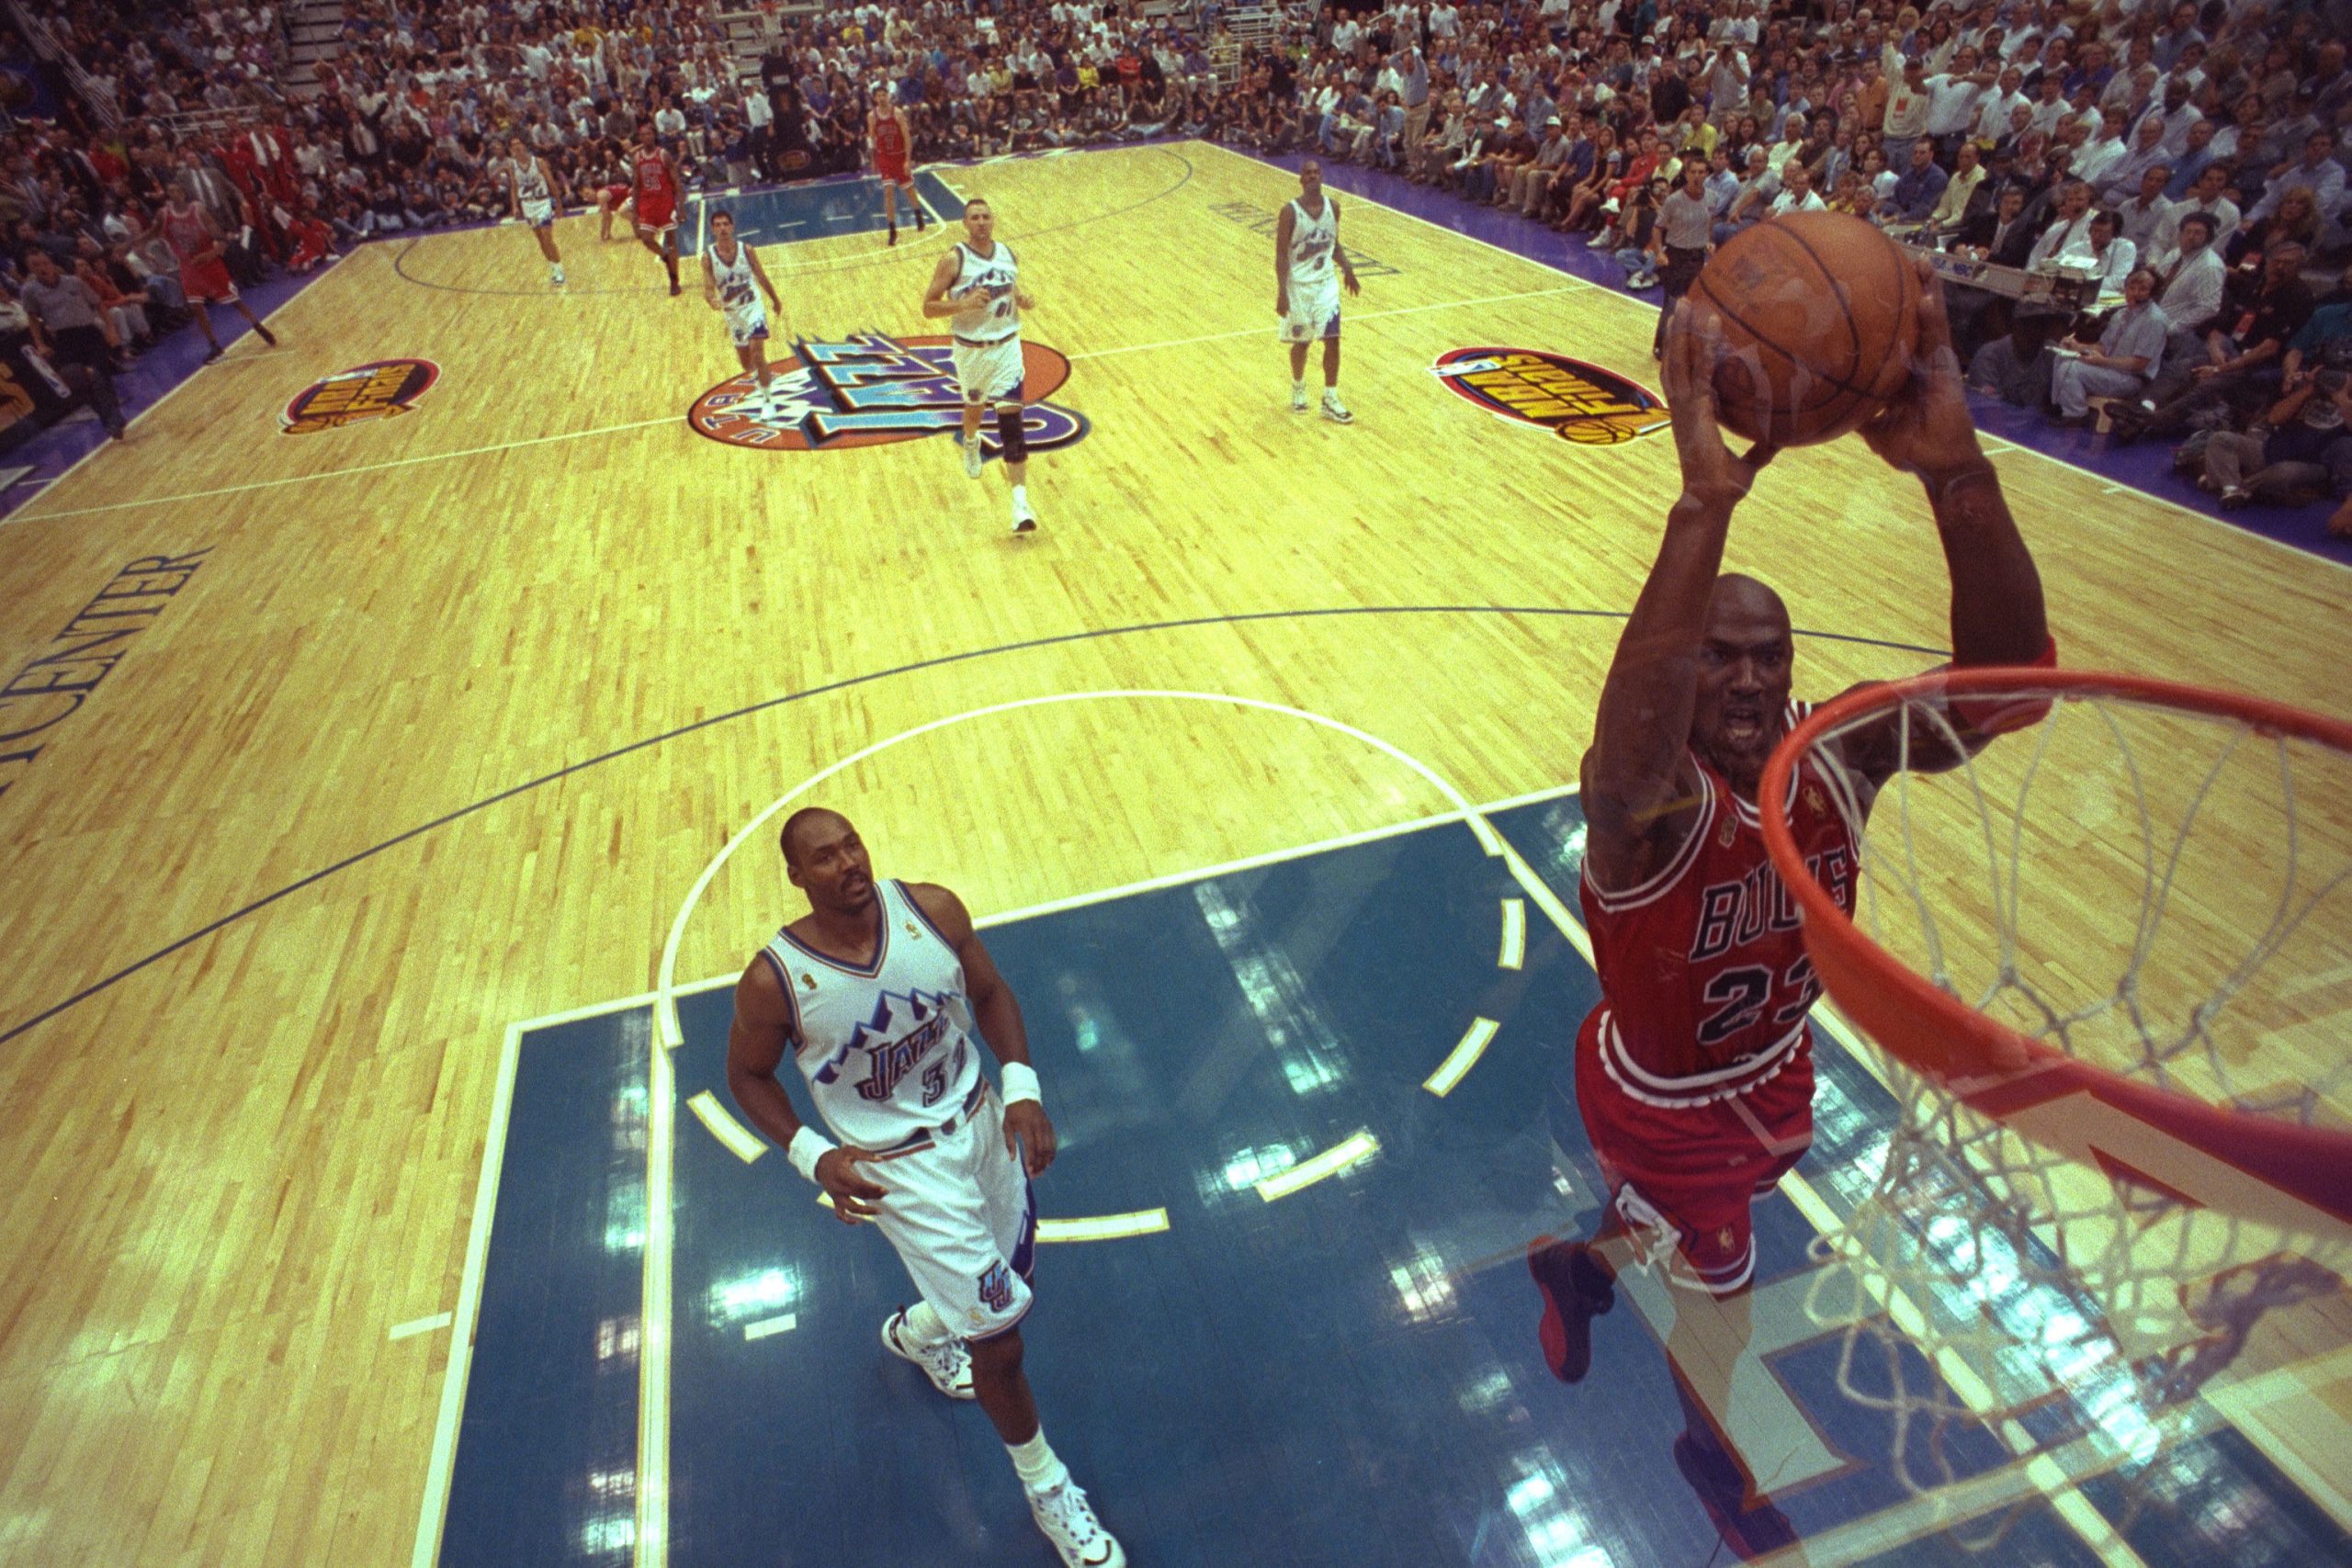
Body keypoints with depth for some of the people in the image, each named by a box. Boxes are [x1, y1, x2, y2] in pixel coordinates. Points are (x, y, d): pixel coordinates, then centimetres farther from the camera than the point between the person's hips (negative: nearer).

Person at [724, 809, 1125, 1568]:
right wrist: (814, 1156, -16)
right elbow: (747, 1076, -5)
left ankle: (917, 1331, 61)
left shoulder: (932, 909, -16)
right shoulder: (773, 980, -23)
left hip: (977, 1121, 4)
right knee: (999, 1342, 1)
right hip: (898, 1168, -4)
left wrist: (1022, 1088, -12)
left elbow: (990, 993, -1)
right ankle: (1047, 1491, 32)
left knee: (1008, 1273, 25)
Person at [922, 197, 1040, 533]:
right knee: (974, 406, 22)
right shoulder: (953, 260, -11)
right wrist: (963, 304, -27)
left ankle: (1020, 502, -15)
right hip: (971, 350, -1)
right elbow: (928, 307, -11)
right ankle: (971, 443, 61)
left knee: (1012, 421, -10)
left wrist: (1025, 300, -4)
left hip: (1007, 346, 1)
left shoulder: (1008, 255, 2)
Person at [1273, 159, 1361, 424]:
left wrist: (1347, 268, -2)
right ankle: (1298, 388, 36)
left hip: (1326, 283, 3)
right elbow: (1281, 255, -12)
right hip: (1299, 285, -3)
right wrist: (1282, 292, -18)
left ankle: (1330, 400, 5)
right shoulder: (1290, 211, -13)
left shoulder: (1332, 206, 0)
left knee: (1332, 340, -4)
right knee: (1301, 342, 9)